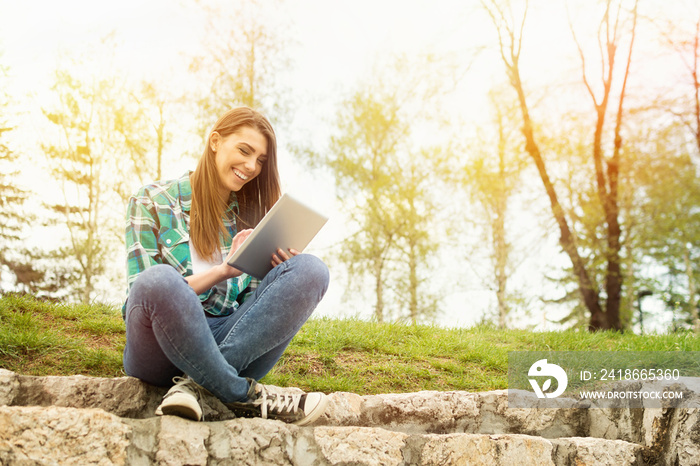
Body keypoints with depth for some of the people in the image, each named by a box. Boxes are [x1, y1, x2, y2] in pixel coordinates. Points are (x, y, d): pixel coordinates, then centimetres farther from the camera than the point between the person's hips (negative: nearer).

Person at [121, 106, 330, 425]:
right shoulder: (152, 201, 4)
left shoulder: (250, 215, 17)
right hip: (165, 345, -4)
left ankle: (194, 383, -27)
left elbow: (253, 302, 15)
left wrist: (283, 277, -7)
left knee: (311, 269, -19)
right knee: (158, 280, -38)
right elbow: (147, 293, -4)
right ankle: (243, 397, -23)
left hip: (233, 343, 4)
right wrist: (221, 271, -17)